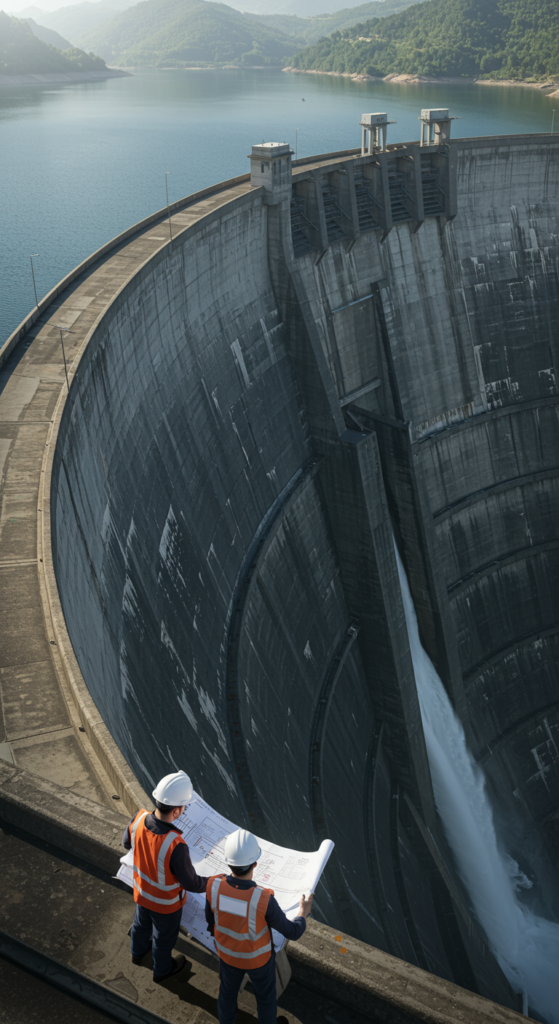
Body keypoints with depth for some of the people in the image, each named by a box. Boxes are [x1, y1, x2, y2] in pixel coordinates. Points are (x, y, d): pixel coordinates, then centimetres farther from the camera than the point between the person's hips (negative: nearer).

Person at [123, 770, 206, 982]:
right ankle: (162, 969, 57)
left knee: (142, 922, 35)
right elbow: (191, 883, -28)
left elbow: (127, 843, -4)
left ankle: (138, 951, 65)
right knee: (164, 936, 27)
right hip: (166, 903, -4)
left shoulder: (138, 819, -29)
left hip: (142, 892, 5)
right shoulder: (176, 846, -45)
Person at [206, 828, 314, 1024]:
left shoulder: (214, 886, -35)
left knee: (228, 987, 33)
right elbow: (293, 932, -26)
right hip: (257, 957, -2)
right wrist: (303, 913, -4)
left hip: (228, 952, 2)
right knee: (265, 993, 30)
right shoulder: (264, 901, -44)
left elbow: (211, 920, -12)